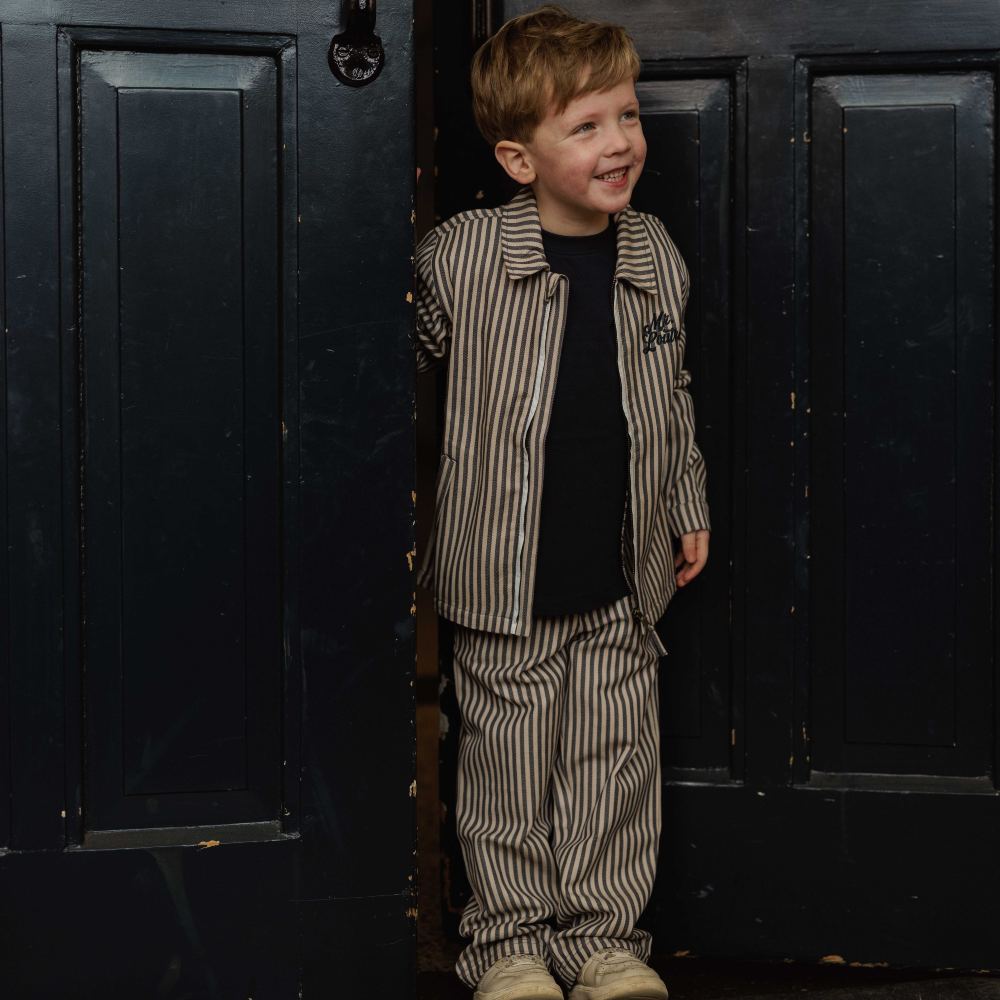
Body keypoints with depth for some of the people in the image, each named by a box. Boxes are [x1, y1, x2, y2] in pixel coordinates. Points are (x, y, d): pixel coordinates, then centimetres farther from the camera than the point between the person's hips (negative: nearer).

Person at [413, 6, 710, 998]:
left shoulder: (656, 257, 1)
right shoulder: (458, 259, -13)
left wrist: (689, 509, 18)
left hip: (624, 580, 3)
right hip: (504, 579, -3)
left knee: (614, 758, 9)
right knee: (509, 762, 6)